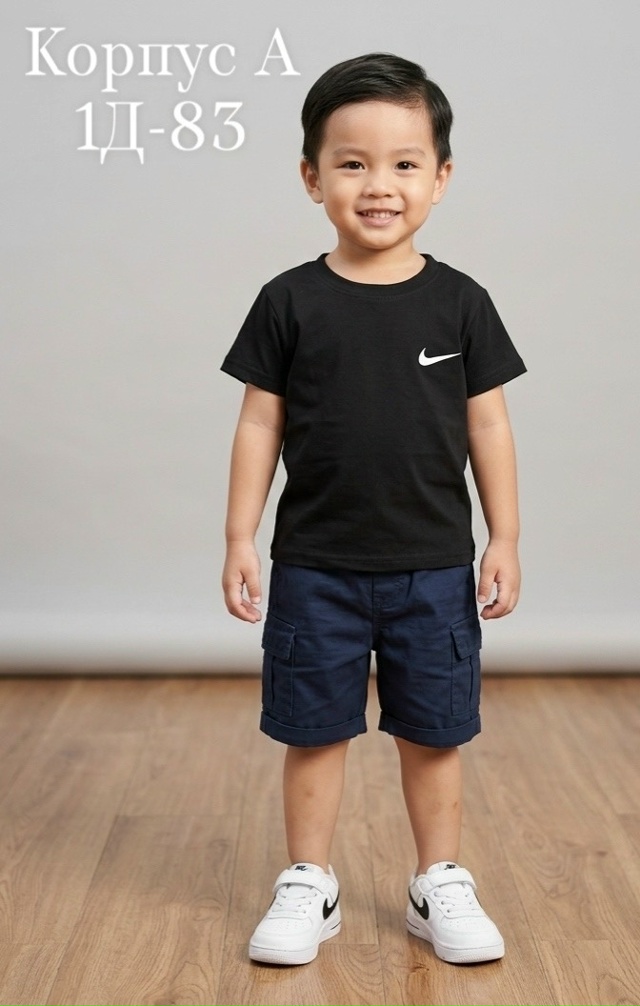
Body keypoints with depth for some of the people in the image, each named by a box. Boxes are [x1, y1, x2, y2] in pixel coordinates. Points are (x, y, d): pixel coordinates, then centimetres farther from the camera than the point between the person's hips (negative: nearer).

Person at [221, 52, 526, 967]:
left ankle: (440, 884, 30)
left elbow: (487, 425, 3)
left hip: (434, 566, 1)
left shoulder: (460, 304, -2)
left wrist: (505, 539, 1)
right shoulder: (291, 302, -4)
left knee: (432, 733, 12)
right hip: (315, 566, 0)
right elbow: (261, 424, -1)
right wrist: (241, 539, -3)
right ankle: (309, 886, 28)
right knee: (314, 731, 11)